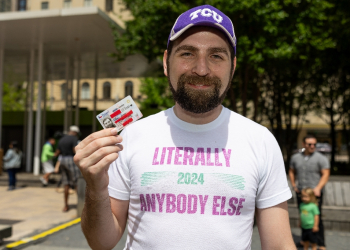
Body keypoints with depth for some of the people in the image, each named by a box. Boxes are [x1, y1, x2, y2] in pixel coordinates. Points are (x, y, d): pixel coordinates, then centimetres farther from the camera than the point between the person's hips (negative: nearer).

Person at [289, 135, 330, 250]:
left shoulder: (321, 158, -6)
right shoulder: (295, 157, 7)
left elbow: (325, 174, -11)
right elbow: (291, 171, 20)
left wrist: (318, 188, -22)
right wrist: (293, 185, 9)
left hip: (315, 193, -4)